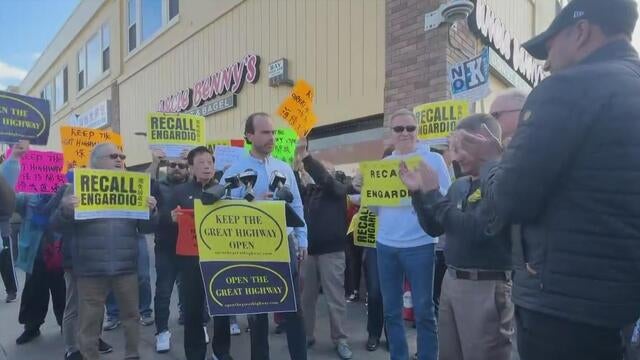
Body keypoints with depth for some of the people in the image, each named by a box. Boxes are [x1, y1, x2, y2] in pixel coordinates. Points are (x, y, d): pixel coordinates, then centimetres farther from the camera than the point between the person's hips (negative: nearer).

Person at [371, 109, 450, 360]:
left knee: (423, 311, 6)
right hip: (386, 244, 4)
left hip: (419, 244, -4)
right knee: (391, 310, 12)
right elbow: (373, 208, 12)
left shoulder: (433, 159, 0)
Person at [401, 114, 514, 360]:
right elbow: (434, 228, 14)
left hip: (486, 287, -7)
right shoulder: (459, 185, 10)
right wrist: (418, 192, 1)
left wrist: (433, 193, -18)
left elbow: (475, 229, -25)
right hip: (451, 280, 8)